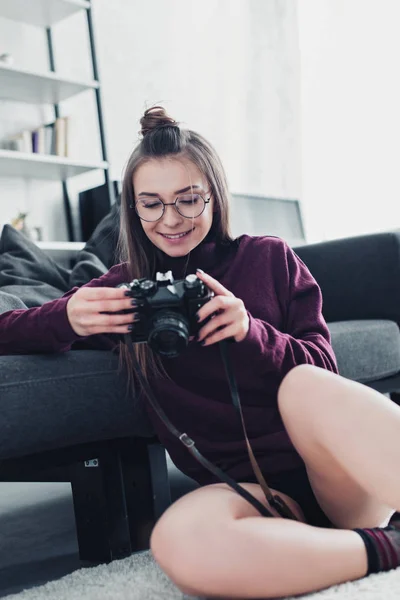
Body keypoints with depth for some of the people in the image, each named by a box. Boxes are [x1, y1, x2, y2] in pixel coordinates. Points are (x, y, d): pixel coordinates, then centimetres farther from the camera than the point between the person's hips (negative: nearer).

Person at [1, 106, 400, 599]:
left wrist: (250, 332, -17)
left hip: (340, 474, 0)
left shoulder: (269, 258, 7)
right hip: (250, 489, 1)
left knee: (304, 387, -33)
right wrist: (69, 319, -16)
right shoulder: (125, 289, 9)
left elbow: (323, 369, 3)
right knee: (179, 544, -34)